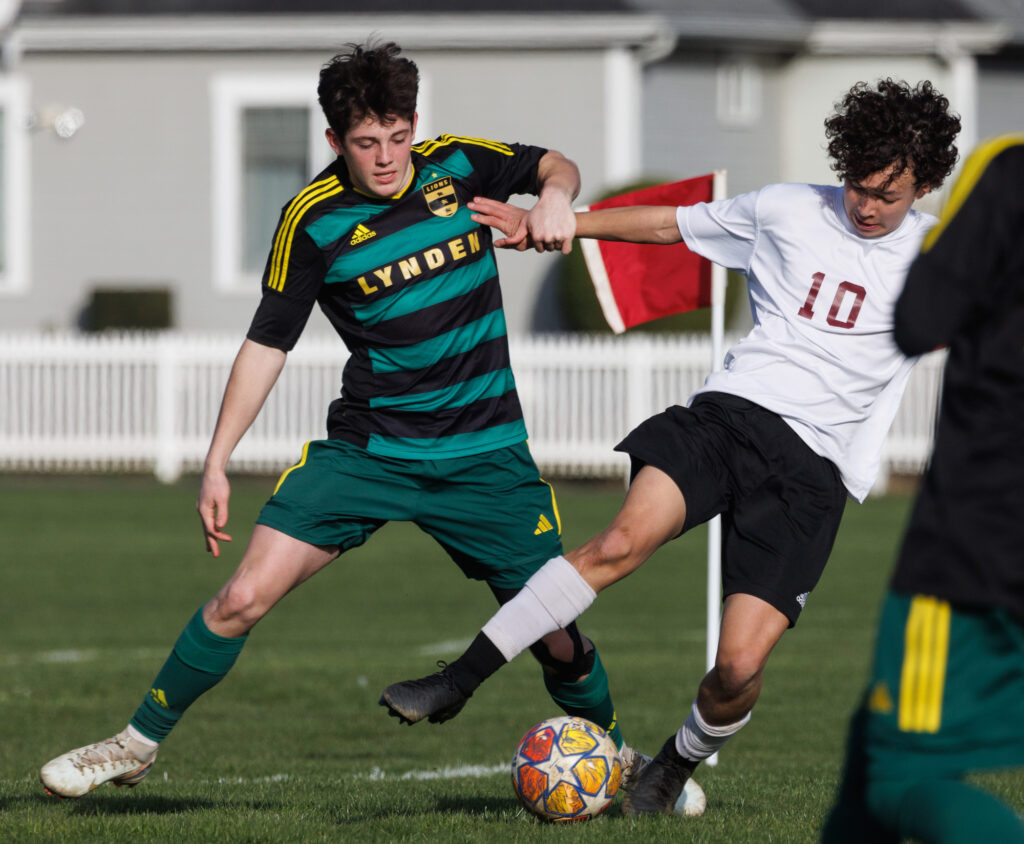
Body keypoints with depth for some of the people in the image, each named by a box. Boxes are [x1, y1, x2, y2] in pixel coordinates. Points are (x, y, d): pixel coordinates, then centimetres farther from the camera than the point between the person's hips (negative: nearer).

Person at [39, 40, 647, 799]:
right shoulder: (314, 221, -8)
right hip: (367, 446, -1)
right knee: (245, 598, -12)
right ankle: (139, 743, 5)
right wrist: (217, 463, -5)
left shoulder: (455, 166, -3)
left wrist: (555, 195, -10)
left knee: (554, 633, 0)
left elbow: (554, 166, 15)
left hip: (486, 453, 1)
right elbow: (267, 344, -2)